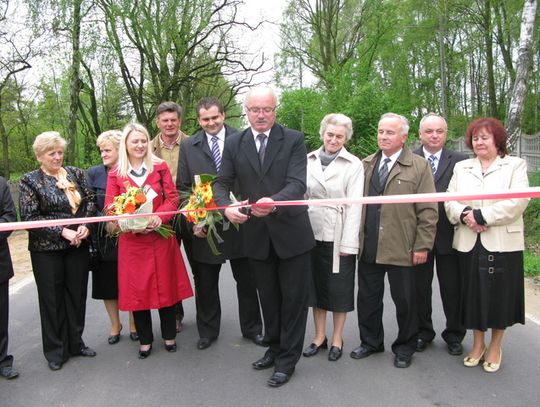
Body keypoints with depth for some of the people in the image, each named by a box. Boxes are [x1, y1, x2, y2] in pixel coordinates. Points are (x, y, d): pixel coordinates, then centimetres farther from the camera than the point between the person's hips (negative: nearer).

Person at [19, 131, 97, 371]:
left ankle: (76, 342, 30)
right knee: (52, 299, 8)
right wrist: (62, 231, -18)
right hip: (47, 250, -3)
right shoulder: (29, 181, -5)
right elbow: (29, 217, -11)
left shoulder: (76, 174, 7)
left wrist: (85, 225, -10)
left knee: (77, 295, 12)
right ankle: (55, 351, 24)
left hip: (78, 246, 4)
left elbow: (90, 201, 8)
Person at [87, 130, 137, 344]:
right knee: (108, 284, 11)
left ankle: (133, 324, 29)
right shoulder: (94, 173, 0)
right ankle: (115, 325, 30)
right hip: (104, 239, 1)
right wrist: (108, 222, -15)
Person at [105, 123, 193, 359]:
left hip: (160, 236, 0)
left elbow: (172, 197, -1)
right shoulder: (115, 174, 2)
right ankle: (145, 340, 22)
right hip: (131, 240, 0)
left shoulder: (160, 167, 3)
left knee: (165, 285, 8)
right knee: (137, 289, 7)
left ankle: (169, 335, 25)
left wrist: (159, 216, -19)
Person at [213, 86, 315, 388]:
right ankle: (275, 348, 40)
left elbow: (297, 183, -18)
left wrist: (274, 201, -38)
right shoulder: (234, 144, 3)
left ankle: (288, 359, 25)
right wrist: (226, 206, -22)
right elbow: (222, 183, 0)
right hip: (257, 235, 3)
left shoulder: (294, 139, -7)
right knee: (268, 298, 19)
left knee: (293, 298, 8)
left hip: (291, 232, -3)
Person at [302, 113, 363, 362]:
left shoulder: (353, 165, -4)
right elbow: (300, 196, 5)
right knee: (316, 284, 13)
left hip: (338, 236, -3)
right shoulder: (309, 161, 4)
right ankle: (319, 337, 29)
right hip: (312, 233, 3)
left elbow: (354, 205, -8)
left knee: (339, 288, 8)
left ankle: (337, 339, 25)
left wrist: (348, 243, -13)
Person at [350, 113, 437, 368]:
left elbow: (428, 211, -5)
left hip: (401, 249, -4)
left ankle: (404, 347, 28)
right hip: (368, 248, 4)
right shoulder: (366, 165, 11)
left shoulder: (419, 167, -2)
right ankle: (371, 342, 33)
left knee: (404, 300, 9)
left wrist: (422, 246, -9)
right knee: (367, 298, 14)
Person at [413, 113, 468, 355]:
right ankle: (423, 333, 30)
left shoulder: (459, 161, 1)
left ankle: (454, 336, 29)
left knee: (452, 288, 11)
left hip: (448, 235, 0)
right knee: (420, 287, 12)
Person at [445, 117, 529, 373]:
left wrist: (480, 215, -17)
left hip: (502, 244, -3)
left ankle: (495, 347, 26)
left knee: (500, 295, 6)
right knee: (473, 294, 9)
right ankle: (477, 345, 27)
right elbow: (449, 201, 4)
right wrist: (465, 214, -16)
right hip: (469, 244, 3)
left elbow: (517, 202, -12)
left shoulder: (515, 165, 2)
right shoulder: (461, 168, 13)